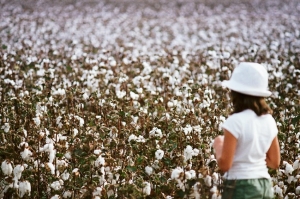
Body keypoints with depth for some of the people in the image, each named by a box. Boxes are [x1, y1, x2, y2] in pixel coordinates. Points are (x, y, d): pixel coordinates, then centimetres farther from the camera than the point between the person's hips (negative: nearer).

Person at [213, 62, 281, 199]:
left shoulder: (235, 121, -16)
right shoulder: (269, 121, 4)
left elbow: (224, 164, -15)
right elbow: (275, 162, 10)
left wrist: (218, 146, 2)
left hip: (241, 188, -7)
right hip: (264, 186, 7)